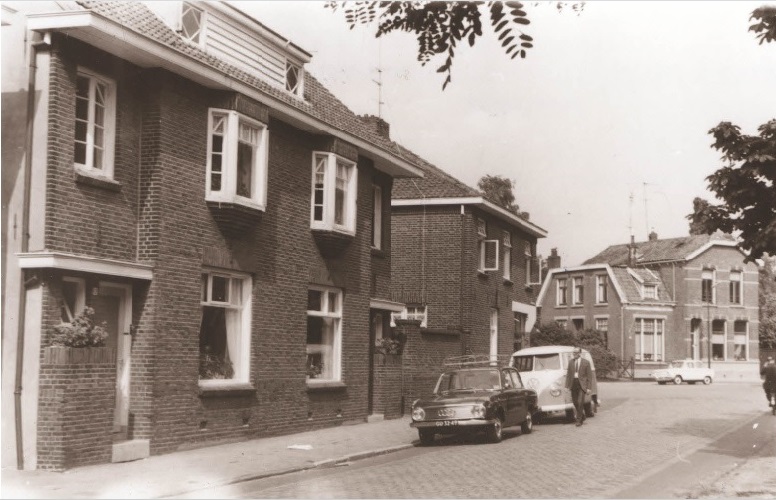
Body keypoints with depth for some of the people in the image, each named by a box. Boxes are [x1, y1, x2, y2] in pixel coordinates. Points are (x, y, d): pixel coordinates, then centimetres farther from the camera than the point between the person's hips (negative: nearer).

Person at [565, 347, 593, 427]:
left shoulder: (586, 362, -1)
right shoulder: (571, 362, 9)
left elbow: (589, 376, 0)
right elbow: (568, 374, 10)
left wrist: (588, 387, -6)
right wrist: (567, 385, 2)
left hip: (582, 384, -4)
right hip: (573, 383, 4)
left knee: (580, 402, -11)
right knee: (575, 402, 7)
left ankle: (579, 420, -3)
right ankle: (582, 416, 28)